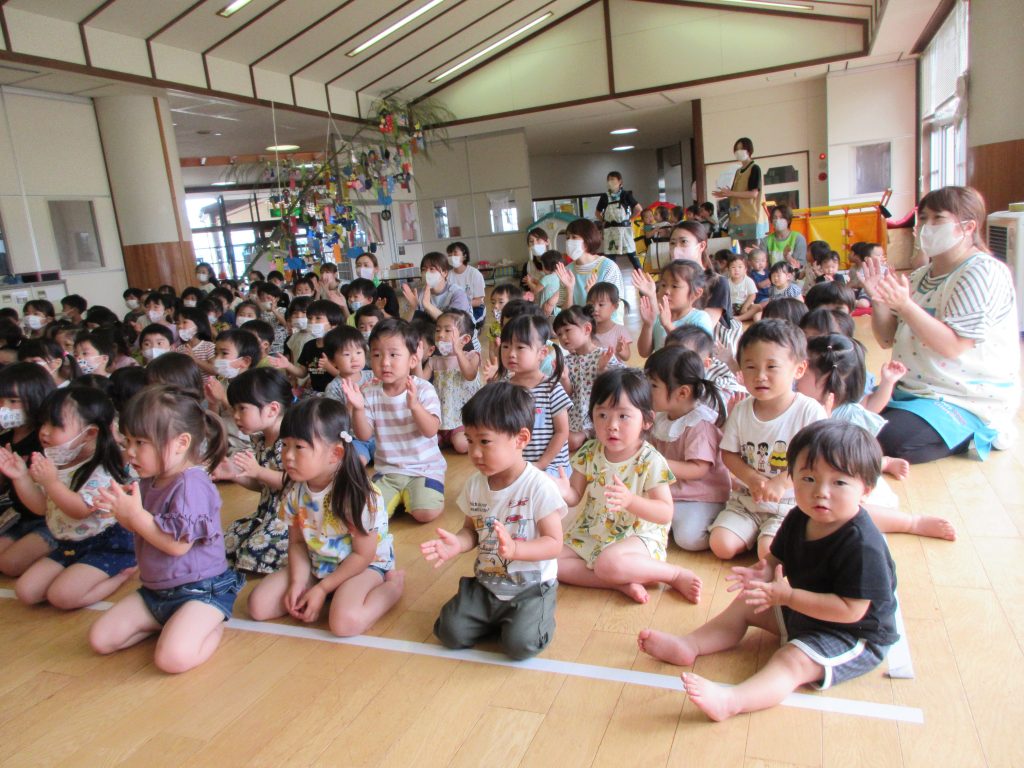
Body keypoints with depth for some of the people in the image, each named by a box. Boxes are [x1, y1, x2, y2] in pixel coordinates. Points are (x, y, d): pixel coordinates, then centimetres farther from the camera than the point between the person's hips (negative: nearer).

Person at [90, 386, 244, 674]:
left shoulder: (191, 485, -24)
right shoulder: (149, 482, 6)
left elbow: (177, 544, -27)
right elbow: (141, 528, 17)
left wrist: (134, 514, -21)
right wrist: (121, 511, -4)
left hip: (200, 590, -9)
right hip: (155, 590, 9)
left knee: (172, 658, -26)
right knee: (100, 639, 4)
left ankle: (213, 627, 4)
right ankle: (168, 621, 16)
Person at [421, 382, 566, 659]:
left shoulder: (539, 486, -20)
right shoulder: (474, 484, -3)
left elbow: (554, 543, -18)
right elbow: (472, 529, 7)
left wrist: (514, 548, -35)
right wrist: (457, 543, -16)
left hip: (532, 587, -5)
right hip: (485, 583, 5)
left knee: (520, 644, -24)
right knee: (450, 632, -9)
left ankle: (536, 616, 9)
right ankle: (497, 616, 17)